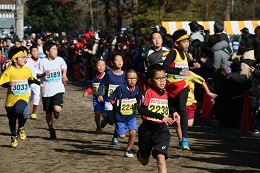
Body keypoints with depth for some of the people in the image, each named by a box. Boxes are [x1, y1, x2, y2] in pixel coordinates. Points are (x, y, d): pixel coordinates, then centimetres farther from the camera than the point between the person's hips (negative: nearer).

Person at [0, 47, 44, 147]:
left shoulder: (27, 70, 2)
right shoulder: (9, 71, -11)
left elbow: (31, 79, 23)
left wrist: (39, 83, 22)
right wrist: (9, 84, -29)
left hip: (23, 97, 0)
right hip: (11, 98, 0)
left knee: (19, 110, -31)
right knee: (12, 119, 11)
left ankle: (21, 128, -4)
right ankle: (13, 136, 36)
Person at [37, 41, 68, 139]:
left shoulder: (60, 60, 0)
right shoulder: (43, 62, -7)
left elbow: (64, 68, 22)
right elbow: (38, 75, -4)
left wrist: (64, 75, 8)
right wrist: (44, 74, -22)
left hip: (58, 89, 0)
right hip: (46, 90, 0)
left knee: (57, 109, -22)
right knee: (48, 112, 7)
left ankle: (56, 113, 16)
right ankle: (51, 131, 24)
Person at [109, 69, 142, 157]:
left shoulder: (136, 89, -4)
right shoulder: (121, 88, -18)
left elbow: (139, 99, 16)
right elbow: (111, 98, -10)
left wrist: (137, 106, 3)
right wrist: (116, 107, -11)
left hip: (132, 116, 3)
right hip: (120, 116, -3)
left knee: (133, 133, -11)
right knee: (122, 136, 1)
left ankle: (128, 150, 9)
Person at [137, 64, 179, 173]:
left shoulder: (165, 94, 5)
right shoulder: (148, 93, -14)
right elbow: (141, 110, -29)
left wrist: (173, 112, 6)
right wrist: (161, 117, -35)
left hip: (162, 129, 3)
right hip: (147, 129, -3)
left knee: (161, 157, -18)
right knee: (144, 162, 19)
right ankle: (140, 153, 56)